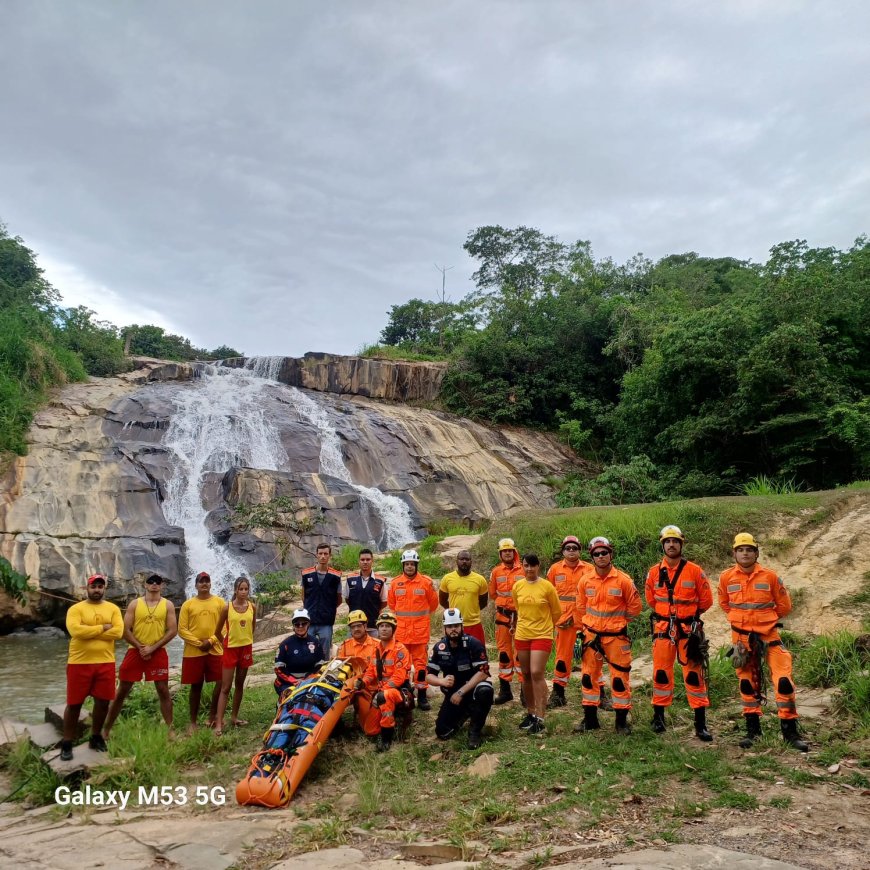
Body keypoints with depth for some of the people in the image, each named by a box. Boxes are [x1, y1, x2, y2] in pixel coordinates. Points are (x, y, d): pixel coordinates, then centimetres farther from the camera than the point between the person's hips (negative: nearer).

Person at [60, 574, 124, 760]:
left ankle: (96, 737, 28)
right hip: (79, 663, -2)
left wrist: (89, 631, -13)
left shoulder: (113, 608, 5)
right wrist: (103, 628, -14)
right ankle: (67, 744, 17)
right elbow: (75, 630, -20)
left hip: (105, 663, 3)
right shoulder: (76, 608, -2)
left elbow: (118, 632, -9)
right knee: (74, 703, 5)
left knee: (103, 702, 9)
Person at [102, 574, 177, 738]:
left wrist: (153, 648, -11)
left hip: (158, 652, 0)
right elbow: (125, 630, -2)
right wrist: (140, 648, -11)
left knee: (163, 690, 0)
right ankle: (106, 729, 17)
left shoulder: (168, 605, 1)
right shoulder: (134, 603, 2)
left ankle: (170, 729, 7)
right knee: (122, 691, 6)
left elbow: (173, 630, -4)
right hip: (135, 651, 1)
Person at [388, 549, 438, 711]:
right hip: (401, 630, 2)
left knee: (421, 662, 1)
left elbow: (433, 604, 9)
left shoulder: (426, 582, -3)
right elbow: (391, 604, 16)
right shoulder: (395, 583, 2)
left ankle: (422, 695, 8)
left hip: (420, 630, -2)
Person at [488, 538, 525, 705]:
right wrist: (503, 604, 10)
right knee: (504, 652, 9)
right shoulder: (496, 572, 5)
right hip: (502, 616, 3)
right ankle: (505, 690, 18)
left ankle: (524, 690, 6)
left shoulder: (524, 571, -3)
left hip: (520, 616, -3)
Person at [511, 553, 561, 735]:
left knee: (537, 673, -12)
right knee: (526, 675, 11)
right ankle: (530, 712, 25)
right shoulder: (517, 586, 1)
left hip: (542, 635, -4)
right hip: (522, 635, 4)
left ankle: (539, 718, -5)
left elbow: (556, 612, 3)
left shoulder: (547, 586, -9)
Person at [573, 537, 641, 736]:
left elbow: (635, 606, 1)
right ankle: (590, 718, 23)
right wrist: (581, 630, 12)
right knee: (588, 676, 10)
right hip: (591, 635, 3)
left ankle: (622, 720, 16)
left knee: (620, 678, 2)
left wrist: (618, 621, 8)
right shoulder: (585, 580, -1)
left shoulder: (623, 580, -10)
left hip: (616, 636, -3)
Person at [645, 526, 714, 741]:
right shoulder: (654, 572, 1)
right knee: (661, 673, 8)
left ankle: (701, 723, 7)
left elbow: (706, 600, 5)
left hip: (689, 629, -2)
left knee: (694, 675, 0)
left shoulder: (694, 571, -4)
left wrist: (688, 614, 11)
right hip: (662, 629, 2)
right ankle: (658, 716, 21)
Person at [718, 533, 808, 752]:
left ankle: (790, 731, 5)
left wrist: (765, 618, 11)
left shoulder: (770, 576, -6)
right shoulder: (726, 578, -3)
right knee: (747, 683, 10)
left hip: (768, 635, -1)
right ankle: (752, 729, 23)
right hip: (741, 637, 2)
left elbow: (784, 605, 6)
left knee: (784, 681, -8)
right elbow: (724, 603, 16)